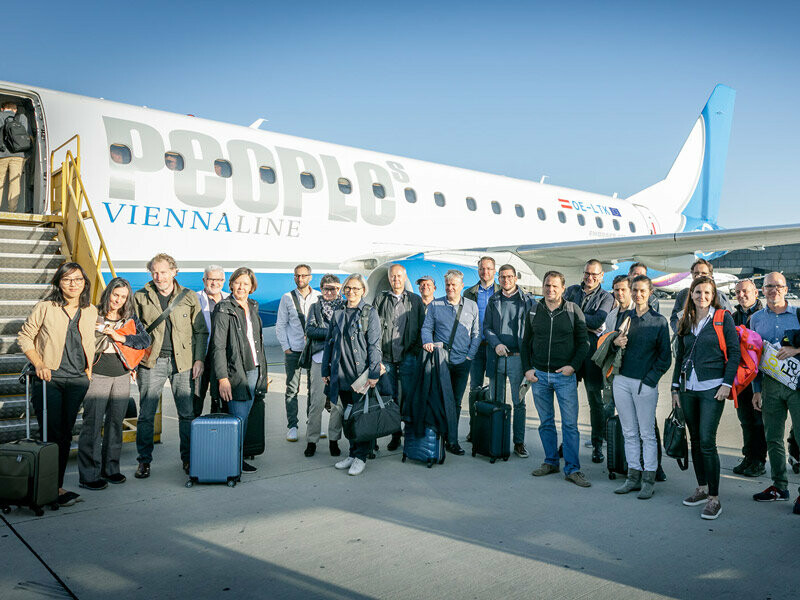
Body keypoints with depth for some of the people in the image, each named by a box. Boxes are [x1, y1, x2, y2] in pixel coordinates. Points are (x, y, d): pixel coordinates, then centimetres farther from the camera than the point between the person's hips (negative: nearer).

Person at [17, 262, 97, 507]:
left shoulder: (91, 312, 8)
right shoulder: (45, 307, -5)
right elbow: (24, 337, 1)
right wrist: (39, 364, -9)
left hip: (77, 380, 4)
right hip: (49, 378, -3)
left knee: (65, 434, 7)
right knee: (51, 433, -5)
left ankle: (56, 485, 15)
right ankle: (54, 489, 1)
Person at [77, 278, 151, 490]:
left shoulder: (130, 319, 9)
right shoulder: (93, 316, 0)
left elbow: (145, 340, -3)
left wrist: (120, 337, -13)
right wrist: (101, 332, -14)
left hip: (122, 377, 4)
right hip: (97, 376, -4)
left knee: (116, 423, 10)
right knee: (93, 423, -6)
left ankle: (110, 468, 21)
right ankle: (89, 475, 1)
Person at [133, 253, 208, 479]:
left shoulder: (189, 297, 5)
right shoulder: (140, 297, 5)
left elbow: (201, 331, 7)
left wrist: (199, 359, -1)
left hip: (182, 362, 0)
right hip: (151, 362, 0)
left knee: (187, 413, 4)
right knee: (146, 414, 3)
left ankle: (188, 458, 19)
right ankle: (144, 460, 17)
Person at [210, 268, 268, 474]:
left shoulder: (253, 306, 12)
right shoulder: (224, 309, -9)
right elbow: (218, 346, -13)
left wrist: (262, 370, 18)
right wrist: (222, 378, -19)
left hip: (253, 370, 6)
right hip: (235, 372, -6)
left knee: (245, 416, 10)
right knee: (239, 417, -4)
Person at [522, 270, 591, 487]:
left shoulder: (573, 310, -1)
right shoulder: (534, 311, 6)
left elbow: (583, 342, 2)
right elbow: (525, 343, 13)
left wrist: (573, 365, -9)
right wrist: (527, 369, 3)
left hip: (565, 376, -3)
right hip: (539, 376, 3)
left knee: (570, 424, -2)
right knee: (546, 422, 11)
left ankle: (572, 469, 6)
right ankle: (551, 462, 24)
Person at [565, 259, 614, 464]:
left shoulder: (606, 297, 7)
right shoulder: (571, 291, 15)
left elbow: (598, 321, -9)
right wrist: (587, 323, -10)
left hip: (591, 350, -2)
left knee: (595, 399, 2)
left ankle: (598, 445, 12)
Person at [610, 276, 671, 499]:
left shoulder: (659, 321, -2)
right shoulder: (623, 317, 10)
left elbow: (665, 357, -1)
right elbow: (613, 344, 17)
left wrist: (650, 379, -9)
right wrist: (615, 343, -7)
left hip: (645, 383, -4)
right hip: (622, 380, 4)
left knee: (647, 434, 2)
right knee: (629, 432, 10)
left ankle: (648, 480, 11)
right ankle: (633, 477, 18)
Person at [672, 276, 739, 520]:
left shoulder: (723, 318, -2)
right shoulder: (685, 322, 12)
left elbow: (734, 352, -4)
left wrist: (727, 383, -11)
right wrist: (676, 386, 15)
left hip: (712, 388, -5)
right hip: (688, 387, 5)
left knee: (707, 441, -10)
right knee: (695, 440, 11)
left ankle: (714, 498, -1)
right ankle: (702, 488, 24)